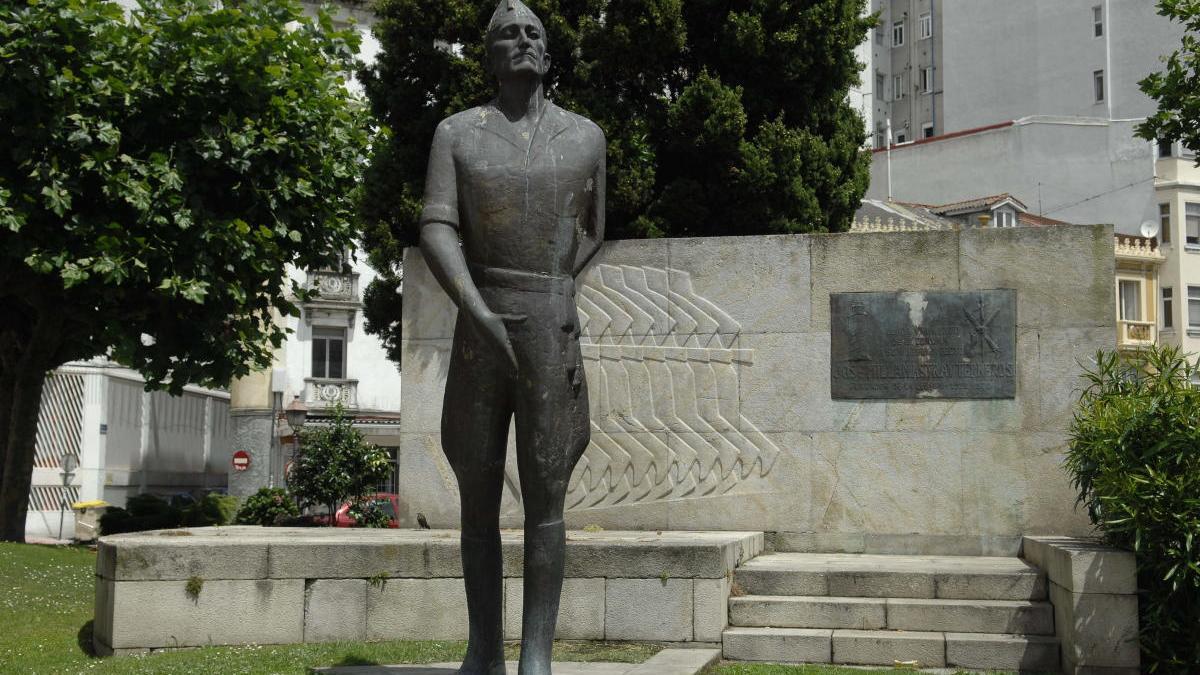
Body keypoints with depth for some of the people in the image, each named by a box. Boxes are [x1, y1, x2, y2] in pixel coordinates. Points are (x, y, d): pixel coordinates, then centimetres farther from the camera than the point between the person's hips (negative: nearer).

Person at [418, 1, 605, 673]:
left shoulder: (586, 137, 8)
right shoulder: (457, 133, 6)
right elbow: (436, 230, -6)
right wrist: (478, 311, -20)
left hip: (552, 338, -1)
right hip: (478, 335, 1)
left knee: (545, 499, -6)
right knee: (478, 500, 5)